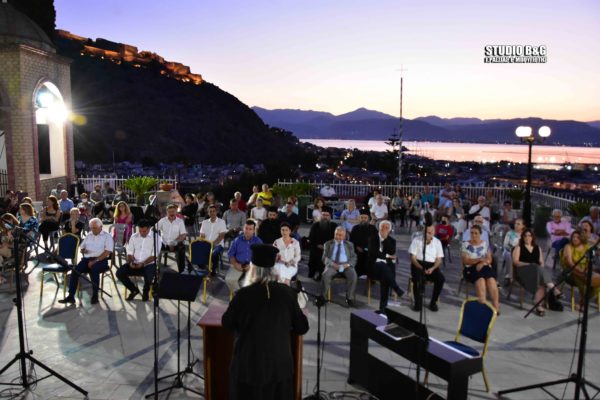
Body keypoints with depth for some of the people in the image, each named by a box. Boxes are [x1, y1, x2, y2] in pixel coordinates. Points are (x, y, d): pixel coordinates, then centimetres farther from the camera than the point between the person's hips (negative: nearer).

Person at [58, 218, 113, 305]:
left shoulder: (107, 236, 2)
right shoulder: (89, 236, 22)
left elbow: (107, 252, -10)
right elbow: (81, 248, 26)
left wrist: (95, 261, -20)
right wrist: (83, 250, -1)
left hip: (101, 260, -5)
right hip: (87, 259, 5)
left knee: (94, 269, -37)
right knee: (75, 270, -22)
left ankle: (95, 295, -26)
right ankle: (71, 296, -22)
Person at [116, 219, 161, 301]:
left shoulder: (156, 237, -4)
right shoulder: (134, 236, 9)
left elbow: (154, 255, -11)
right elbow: (130, 252, 8)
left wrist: (143, 264, -23)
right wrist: (131, 262, -13)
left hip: (149, 264, -4)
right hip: (134, 264, 4)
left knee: (149, 276, -35)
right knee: (119, 273, -18)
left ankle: (146, 291, 3)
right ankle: (134, 290, 8)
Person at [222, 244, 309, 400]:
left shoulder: (243, 294, -17)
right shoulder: (287, 293, -10)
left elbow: (227, 323, -1)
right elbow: (302, 327, -1)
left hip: (249, 364, -2)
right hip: (279, 363, 2)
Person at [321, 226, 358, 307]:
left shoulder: (349, 245, 17)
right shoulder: (328, 244, 14)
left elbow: (353, 258, 11)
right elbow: (325, 258, 6)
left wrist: (348, 264, -12)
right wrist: (333, 264, -14)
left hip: (345, 265, 1)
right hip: (332, 264, 0)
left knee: (353, 275, -30)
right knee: (326, 274, -32)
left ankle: (349, 298, -17)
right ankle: (324, 297, -17)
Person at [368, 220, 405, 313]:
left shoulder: (392, 240, 14)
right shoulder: (373, 238, 8)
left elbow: (392, 252, -6)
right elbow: (372, 253, -7)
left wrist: (385, 239, -8)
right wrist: (387, 256, -6)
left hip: (387, 266, 1)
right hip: (375, 265, -1)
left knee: (385, 279, -32)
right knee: (382, 266, -37)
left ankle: (383, 307, -31)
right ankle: (397, 289, -30)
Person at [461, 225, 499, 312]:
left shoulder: (485, 244, 12)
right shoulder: (466, 245, 6)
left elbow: (489, 259, 5)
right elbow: (466, 261, -4)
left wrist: (482, 263, -17)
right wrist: (479, 259, -17)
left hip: (485, 267, 2)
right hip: (471, 269, -2)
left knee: (491, 280, -30)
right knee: (480, 279, -34)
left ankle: (496, 305, -29)